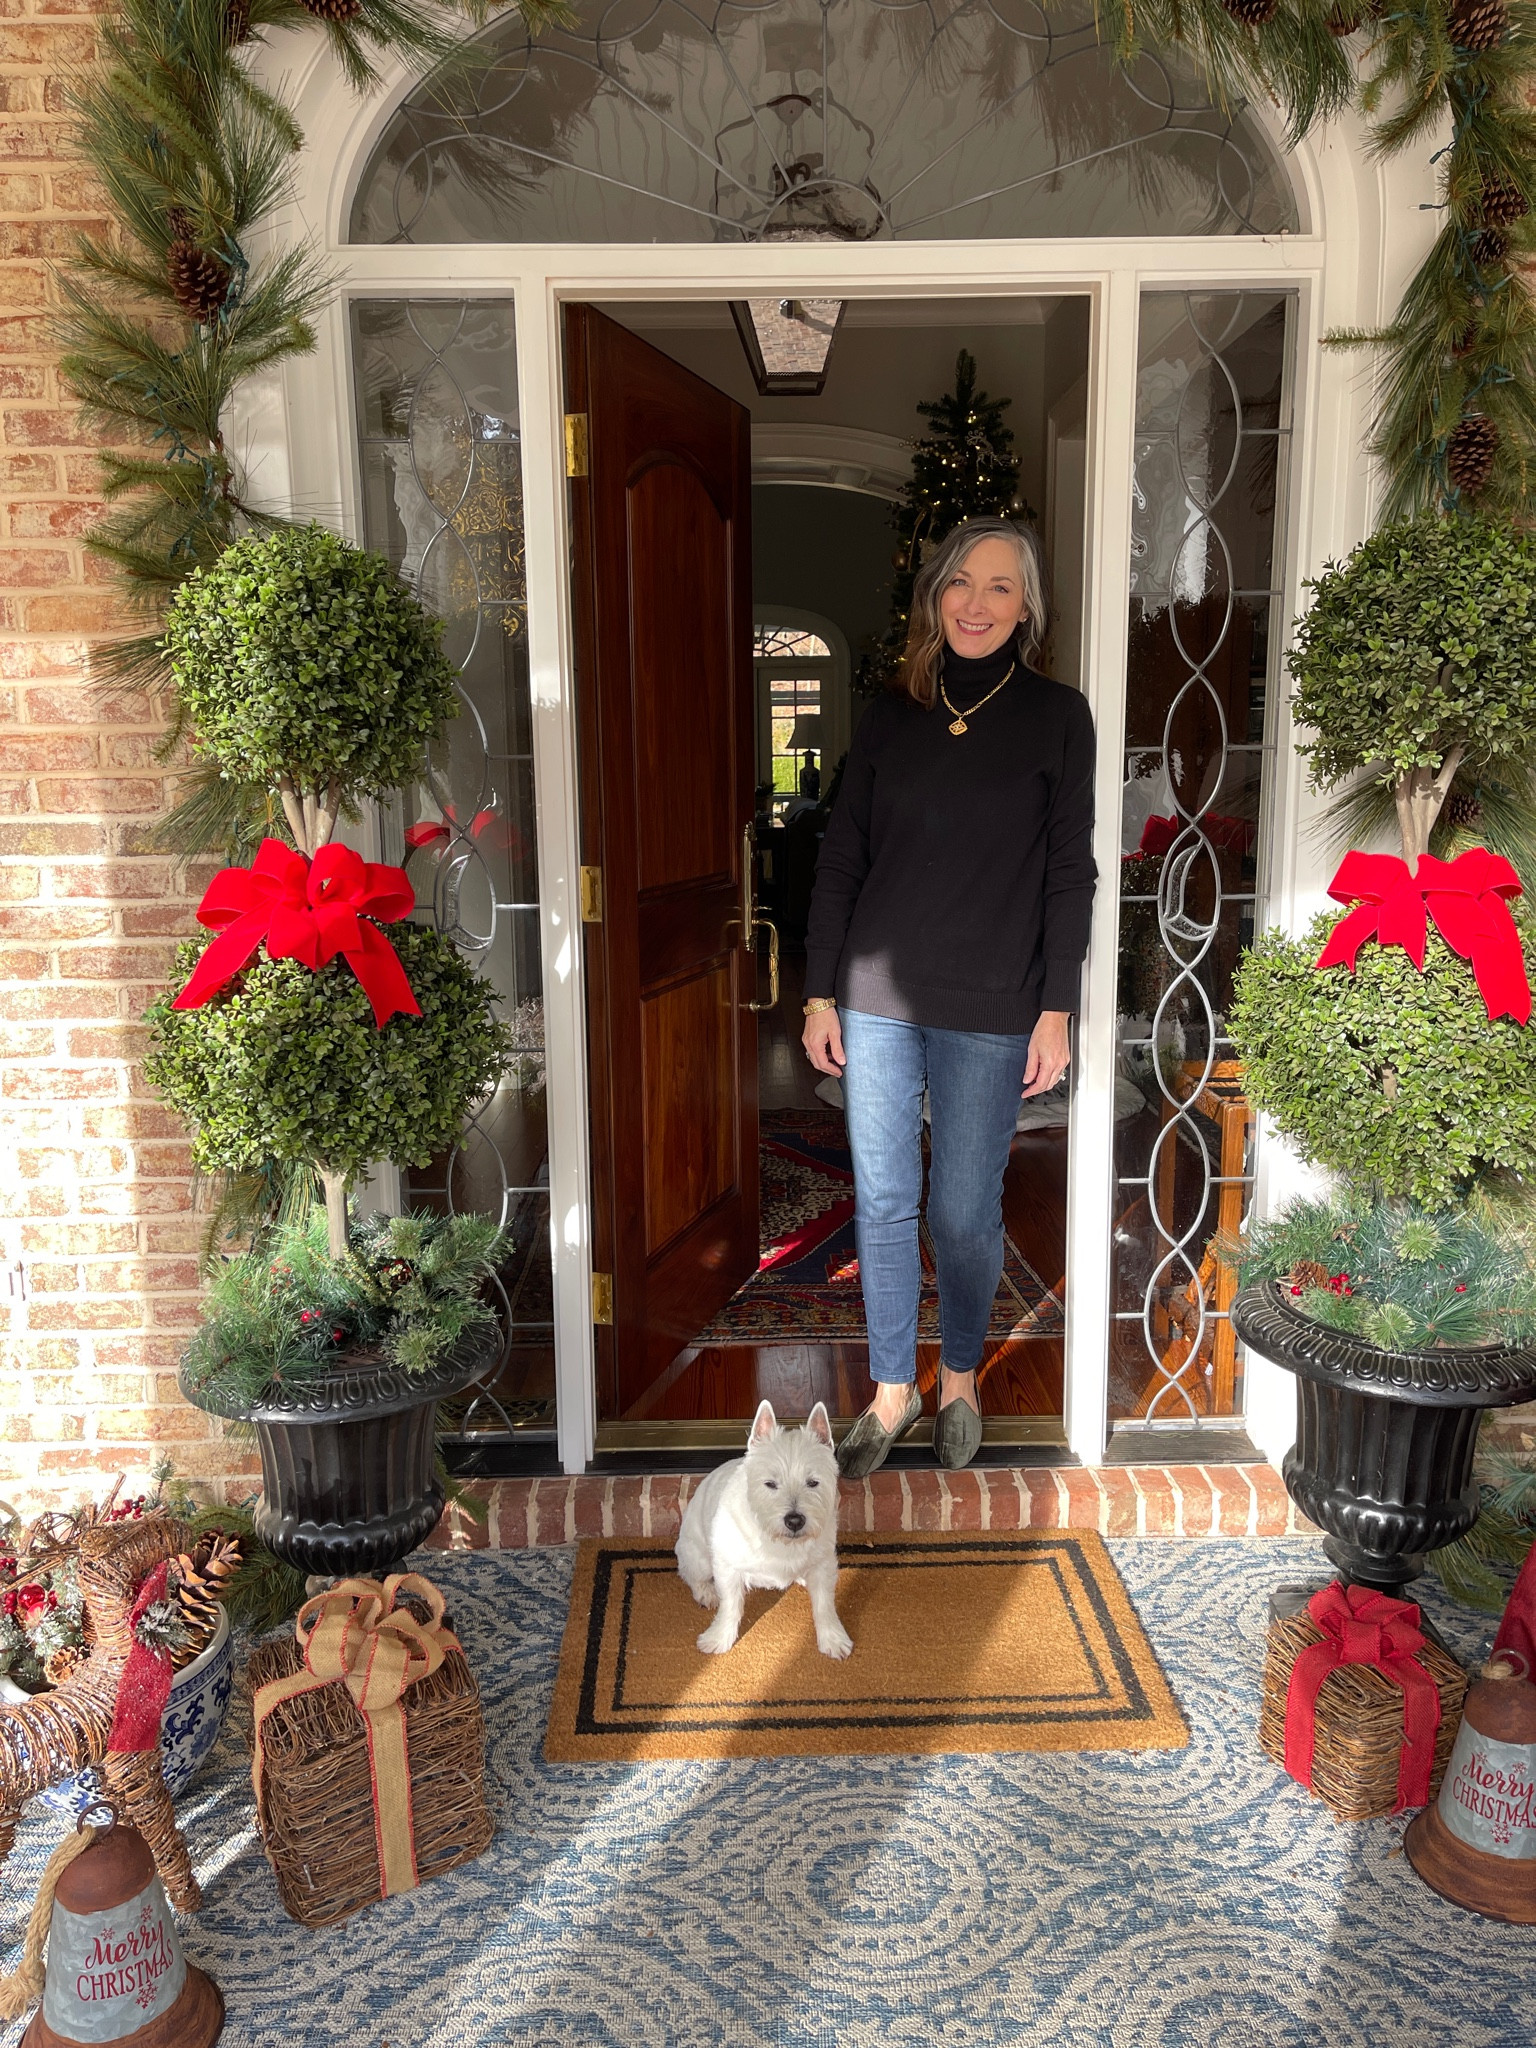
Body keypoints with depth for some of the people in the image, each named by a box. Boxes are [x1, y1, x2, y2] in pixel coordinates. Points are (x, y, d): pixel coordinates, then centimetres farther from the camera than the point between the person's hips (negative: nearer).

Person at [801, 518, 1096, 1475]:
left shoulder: (1057, 716, -1)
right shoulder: (891, 713, 6)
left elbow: (1070, 874, -1)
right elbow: (842, 859, 7)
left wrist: (1057, 1009, -6)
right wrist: (820, 994, 4)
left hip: (990, 1009, -2)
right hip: (878, 996, 3)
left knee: (966, 1211, 6)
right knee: (882, 1203, 9)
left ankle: (961, 1377, 31)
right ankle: (893, 1389, 26)